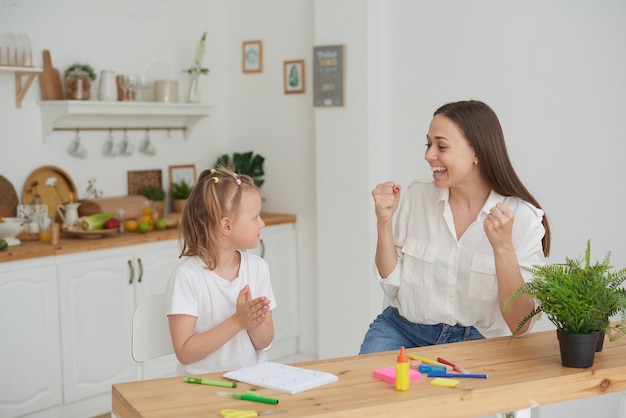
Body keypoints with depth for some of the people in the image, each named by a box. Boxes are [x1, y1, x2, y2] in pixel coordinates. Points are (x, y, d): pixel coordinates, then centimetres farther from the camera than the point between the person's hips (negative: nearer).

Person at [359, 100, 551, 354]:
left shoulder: (523, 217, -9)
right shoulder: (417, 196, 2)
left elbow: (520, 325, -11)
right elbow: (392, 284, 7)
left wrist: (503, 247, -24)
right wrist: (384, 222, -7)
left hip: (476, 342, -1)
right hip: (404, 330, 1)